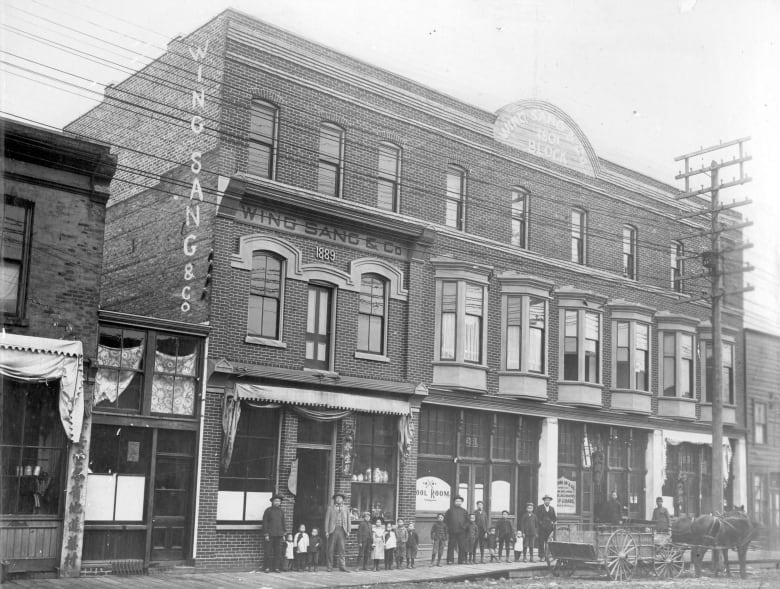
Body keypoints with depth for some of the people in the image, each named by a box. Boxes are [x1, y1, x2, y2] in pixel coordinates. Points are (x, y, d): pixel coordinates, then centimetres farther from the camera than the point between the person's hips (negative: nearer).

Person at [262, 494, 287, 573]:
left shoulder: (281, 511, 12)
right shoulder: (268, 511, -1)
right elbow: (265, 523, -3)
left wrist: (283, 535, 10)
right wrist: (266, 534, -9)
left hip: (279, 535, 4)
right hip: (270, 534, -4)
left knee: (278, 551, 2)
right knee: (269, 551, -4)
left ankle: (276, 567, 6)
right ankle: (267, 568, 2)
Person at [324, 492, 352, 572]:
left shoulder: (346, 508, 17)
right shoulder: (330, 508, 12)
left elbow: (349, 519, 14)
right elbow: (327, 520, 8)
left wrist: (348, 531, 4)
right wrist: (326, 531, -1)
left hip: (342, 530, 1)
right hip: (333, 530, -1)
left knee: (342, 548, -7)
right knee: (331, 549, -2)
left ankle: (342, 566, -8)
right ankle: (330, 566, 2)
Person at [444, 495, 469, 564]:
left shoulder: (464, 511, 13)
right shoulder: (450, 510, 8)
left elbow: (467, 520, 14)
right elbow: (445, 519, 9)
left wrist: (464, 526, -1)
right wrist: (448, 527, 0)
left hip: (461, 532, 1)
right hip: (452, 532, -1)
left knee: (462, 546, 0)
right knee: (451, 546, 1)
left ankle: (461, 560, 7)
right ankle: (450, 560, 6)